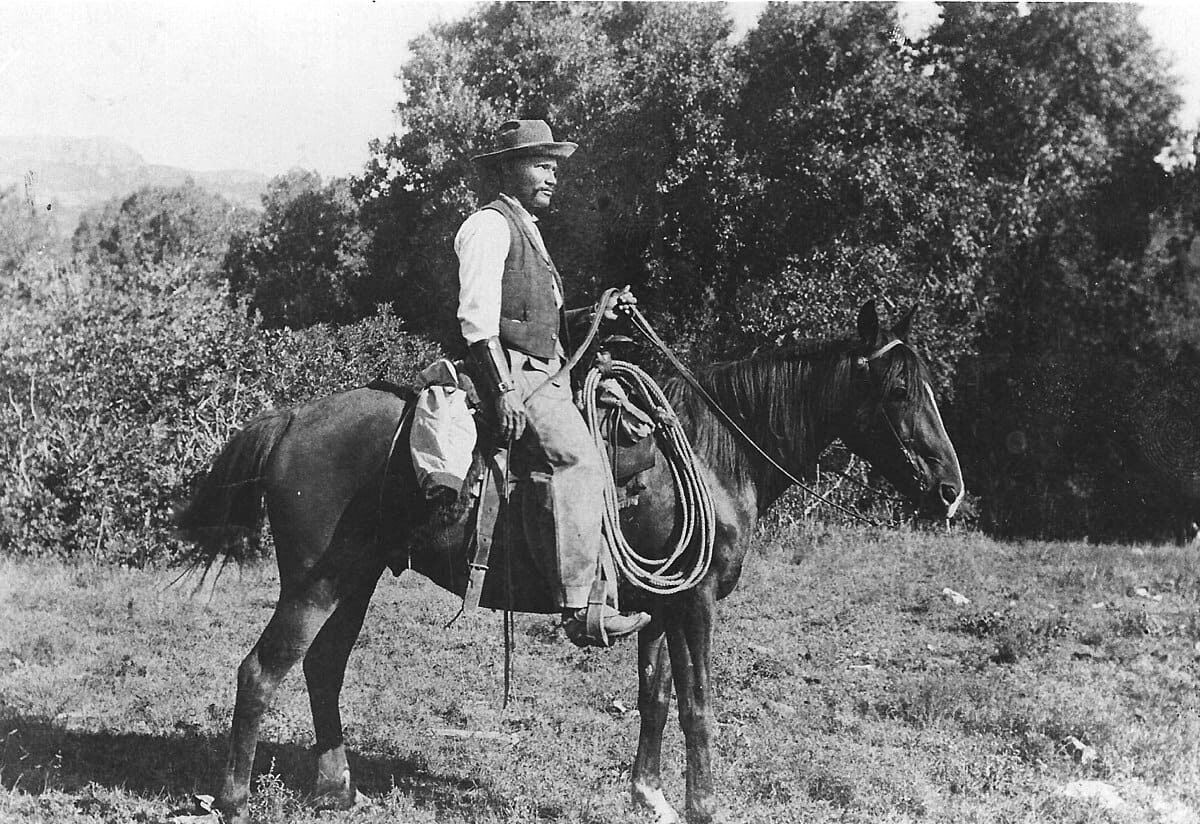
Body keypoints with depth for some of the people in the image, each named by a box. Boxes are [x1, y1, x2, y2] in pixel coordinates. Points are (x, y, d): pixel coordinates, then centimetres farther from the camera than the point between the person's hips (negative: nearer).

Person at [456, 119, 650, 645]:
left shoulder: (527, 230, 27)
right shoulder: (490, 225, -4)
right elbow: (477, 318, -14)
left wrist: (595, 314, 16)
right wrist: (504, 390, -22)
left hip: (545, 374, 10)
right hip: (513, 372, -10)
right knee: (574, 457, -27)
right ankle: (579, 607, -32)